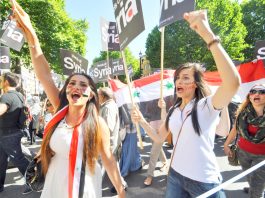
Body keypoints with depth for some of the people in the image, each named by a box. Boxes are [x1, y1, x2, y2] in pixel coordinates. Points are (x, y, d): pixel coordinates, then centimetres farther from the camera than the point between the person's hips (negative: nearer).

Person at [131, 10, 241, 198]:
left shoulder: (207, 105, -15)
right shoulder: (173, 110, 5)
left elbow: (233, 83, -36)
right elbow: (159, 138, 9)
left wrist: (208, 35, -40)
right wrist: (142, 121, -8)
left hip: (204, 181, -5)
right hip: (175, 174, 6)